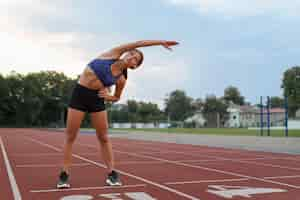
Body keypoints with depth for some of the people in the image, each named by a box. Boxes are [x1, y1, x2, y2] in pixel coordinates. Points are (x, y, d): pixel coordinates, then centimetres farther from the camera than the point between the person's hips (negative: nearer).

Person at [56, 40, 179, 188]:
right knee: (70, 136, -1)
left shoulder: (121, 80, 1)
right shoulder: (113, 54, -4)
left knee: (103, 137, 5)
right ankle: (64, 173, 7)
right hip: (79, 93, -2)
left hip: (96, 98, 2)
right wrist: (160, 42, -3)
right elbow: (139, 43, -5)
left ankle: (111, 173, 14)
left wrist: (109, 97, -8)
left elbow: (117, 98, 15)